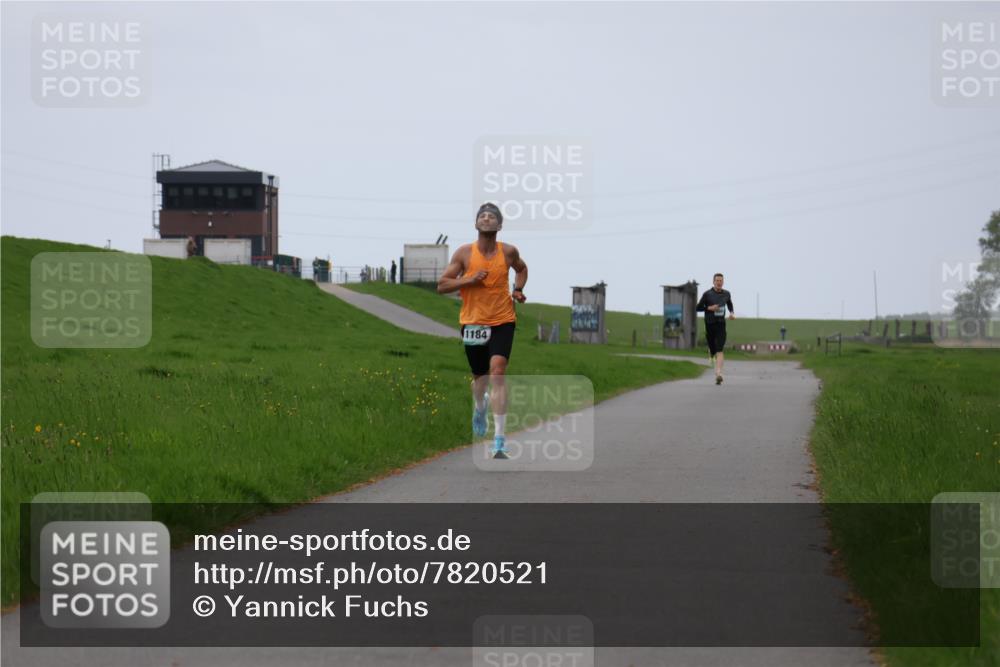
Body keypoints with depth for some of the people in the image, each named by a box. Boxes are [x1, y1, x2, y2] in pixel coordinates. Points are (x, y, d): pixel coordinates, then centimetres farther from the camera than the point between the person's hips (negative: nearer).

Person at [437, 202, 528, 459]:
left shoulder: (508, 252, 1)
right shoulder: (464, 253, -3)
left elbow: (522, 269, 24)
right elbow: (442, 286, -3)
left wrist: (518, 290, 5)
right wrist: (470, 280, -17)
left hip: (502, 322, -1)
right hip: (472, 322, 1)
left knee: (497, 372, -19)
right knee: (480, 376, 14)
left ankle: (499, 442, -22)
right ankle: (479, 409, 54)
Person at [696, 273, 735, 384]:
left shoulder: (726, 294, 6)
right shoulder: (707, 294, -4)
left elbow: (730, 304, 25)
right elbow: (699, 307, 1)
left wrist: (732, 313, 5)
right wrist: (709, 308, -15)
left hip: (721, 324, 1)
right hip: (710, 324, 0)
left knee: (719, 350, -14)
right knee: (713, 350, 8)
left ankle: (718, 374, -25)